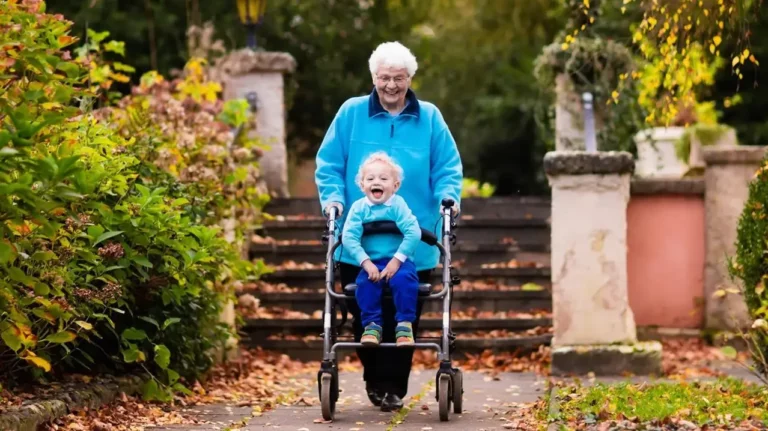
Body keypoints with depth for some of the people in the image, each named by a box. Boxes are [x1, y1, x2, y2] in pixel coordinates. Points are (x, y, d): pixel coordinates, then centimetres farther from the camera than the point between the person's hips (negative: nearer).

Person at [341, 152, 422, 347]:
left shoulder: (398, 205, -6)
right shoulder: (358, 207, -1)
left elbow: (413, 233, -17)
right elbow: (349, 237, -10)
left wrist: (397, 261, -21)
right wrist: (366, 263, -20)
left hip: (399, 261, -1)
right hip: (371, 262, 2)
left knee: (404, 279, -31)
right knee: (365, 283, -27)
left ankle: (405, 324, -19)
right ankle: (372, 325, -14)